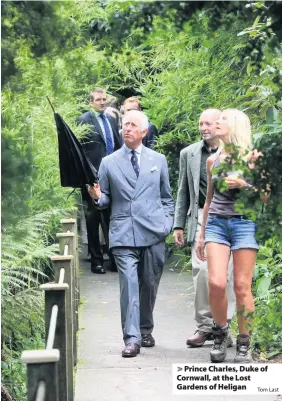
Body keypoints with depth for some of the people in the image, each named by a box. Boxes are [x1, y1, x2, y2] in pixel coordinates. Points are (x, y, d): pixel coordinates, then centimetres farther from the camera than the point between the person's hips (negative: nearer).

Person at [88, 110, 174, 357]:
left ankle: (145, 330, 27)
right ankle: (132, 339, -11)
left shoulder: (158, 160, 12)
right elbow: (106, 201, 11)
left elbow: (166, 197, 16)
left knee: (149, 286, 9)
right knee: (129, 284, -11)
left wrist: (167, 223, 4)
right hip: (123, 233, -1)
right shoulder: (109, 163, 9)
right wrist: (98, 196, -11)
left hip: (153, 233, 2)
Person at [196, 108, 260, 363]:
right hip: (216, 223, 3)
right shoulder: (213, 160, 13)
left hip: (244, 222, -3)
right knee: (216, 283, -13)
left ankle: (244, 344, 6)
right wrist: (201, 235, 21)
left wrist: (243, 184, -14)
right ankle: (220, 332, 10)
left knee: (242, 286, -4)